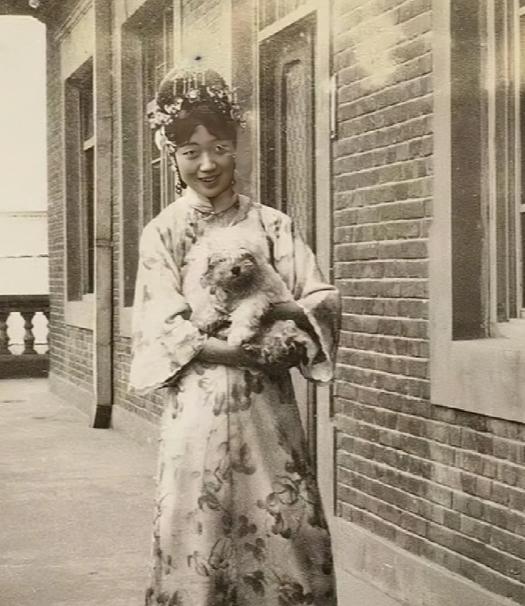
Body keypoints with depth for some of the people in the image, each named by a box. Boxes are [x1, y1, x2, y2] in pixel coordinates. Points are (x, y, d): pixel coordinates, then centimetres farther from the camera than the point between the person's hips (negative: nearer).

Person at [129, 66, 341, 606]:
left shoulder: (271, 224, 8)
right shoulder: (163, 232, 1)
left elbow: (324, 297, 4)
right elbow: (165, 329, -7)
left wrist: (276, 310, -17)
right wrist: (250, 350, -17)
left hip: (268, 403, 2)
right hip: (199, 403, -2)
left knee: (290, 528, 2)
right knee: (200, 529, 0)